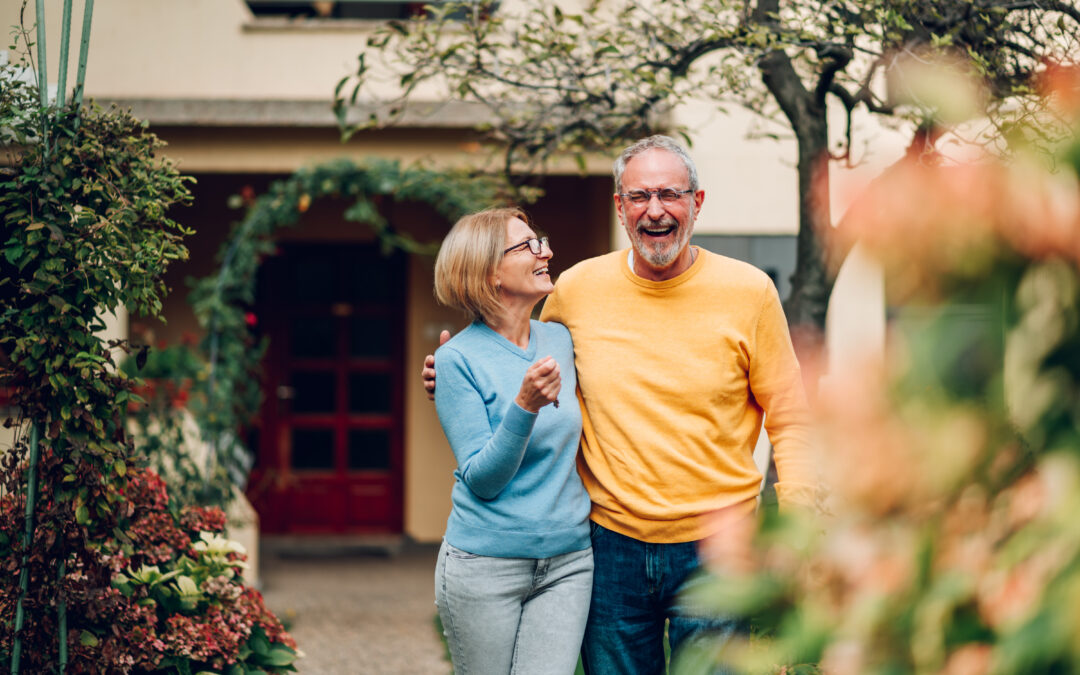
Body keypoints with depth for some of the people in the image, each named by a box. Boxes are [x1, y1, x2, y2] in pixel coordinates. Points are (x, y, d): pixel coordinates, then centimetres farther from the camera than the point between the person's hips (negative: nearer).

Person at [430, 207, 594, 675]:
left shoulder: (560, 340, 7)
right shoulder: (458, 359, -9)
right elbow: (481, 479, -14)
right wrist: (525, 406, -26)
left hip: (567, 562, 4)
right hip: (485, 565, -4)